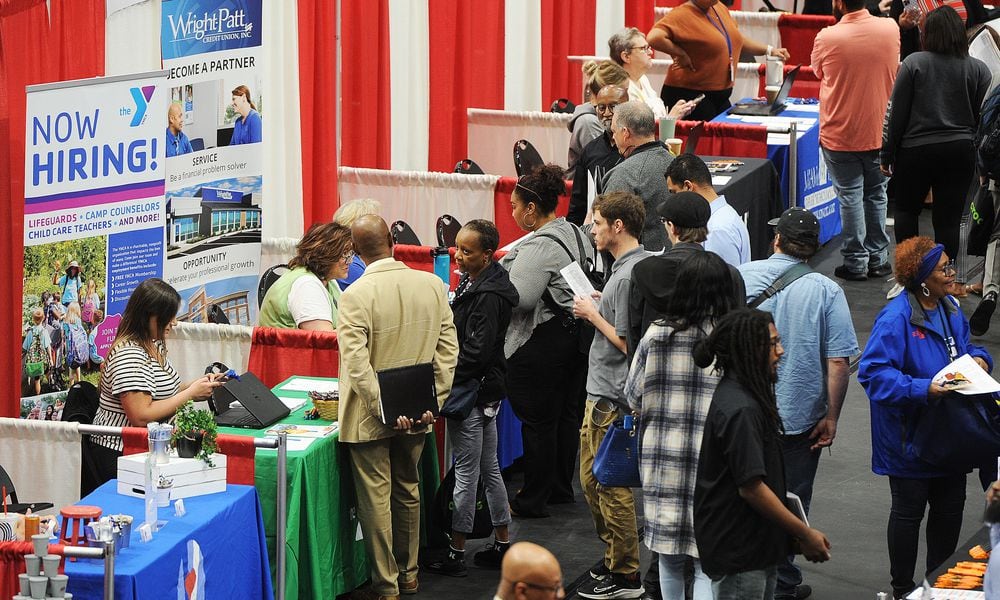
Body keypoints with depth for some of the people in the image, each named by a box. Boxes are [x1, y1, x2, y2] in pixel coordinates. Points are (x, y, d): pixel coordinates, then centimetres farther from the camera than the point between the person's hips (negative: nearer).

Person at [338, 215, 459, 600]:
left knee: (376, 499, 4)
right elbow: (448, 349, -1)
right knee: (408, 492, 20)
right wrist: (434, 401, 0)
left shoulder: (355, 296, -17)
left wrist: (383, 409, -19)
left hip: (369, 419, -5)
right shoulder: (432, 285, -2)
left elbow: (356, 362, -22)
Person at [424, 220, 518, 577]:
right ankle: (503, 544, 23)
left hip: (473, 389, -10)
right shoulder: (474, 284, 10)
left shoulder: (488, 296, -20)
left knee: (466, 473, -3)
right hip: (485, 390, 10)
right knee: (489, 469, 16)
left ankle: (456, 553, 3)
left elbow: (476, 351, -23)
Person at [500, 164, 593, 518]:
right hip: (575, 337, 10)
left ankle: (533, 500, 6)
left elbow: (518, 298, -27)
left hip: (542, 342, -10)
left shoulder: (540, 247, -21)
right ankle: (561, 488, 29)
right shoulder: (575, 235, 9)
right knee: (567, 415, 17)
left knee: (537, 422, -1)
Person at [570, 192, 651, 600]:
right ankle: (614, 560, 28)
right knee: (592, 478, 19)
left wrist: (593, 315, -10)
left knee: (612, 486, -2)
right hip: (605, 393, 10)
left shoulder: (627, 276, -22)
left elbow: (625, 341, -23)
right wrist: (601, 306, 9)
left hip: (612, 397, -10)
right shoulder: (646, 263, 9)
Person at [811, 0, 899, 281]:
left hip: (840, 135, -3)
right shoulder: (891, 29, -7)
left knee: (850, 197, 5)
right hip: (881, 132, 3)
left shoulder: (827, 38, -18)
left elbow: (818, 71, 2)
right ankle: (878, 258, 22)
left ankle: (856, 262, 10)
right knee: (876, 195, 16)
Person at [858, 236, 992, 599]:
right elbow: (873, 372, -26)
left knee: (950, 506, 16)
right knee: (909, 511, 6)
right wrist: (923, 389, -31)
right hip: (910, 438, -8)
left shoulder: (950, 309, 4)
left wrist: (978, 359, -2)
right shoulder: (896, 318, -22)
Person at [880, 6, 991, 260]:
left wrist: (887, 154, 4)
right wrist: (982, 158, 13)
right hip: (960, 151, 1)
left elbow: (896, 114, -3)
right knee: (948, 218, 4)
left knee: (907, 209, 17)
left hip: (916, 151, -1)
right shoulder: (979, 69, -1)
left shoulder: (913, 63, -6)